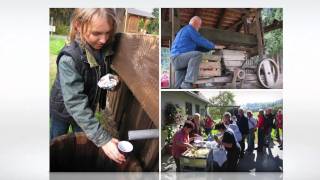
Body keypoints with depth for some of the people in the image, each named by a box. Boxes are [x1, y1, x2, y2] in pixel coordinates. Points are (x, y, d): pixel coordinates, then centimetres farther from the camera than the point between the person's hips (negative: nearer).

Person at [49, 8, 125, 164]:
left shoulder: (107, 49, -19)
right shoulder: (69, 59, -35)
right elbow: (75, 103, -37)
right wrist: (102, 139, -42)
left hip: (88, 109, 4)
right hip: (63, 109, -4)